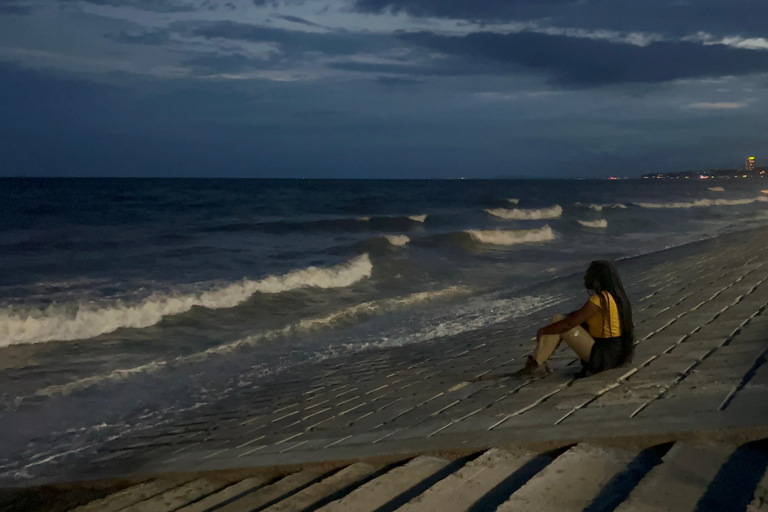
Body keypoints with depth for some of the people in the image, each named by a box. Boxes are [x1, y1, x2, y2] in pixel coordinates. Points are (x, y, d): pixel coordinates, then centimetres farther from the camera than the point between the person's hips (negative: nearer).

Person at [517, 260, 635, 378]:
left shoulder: (599, 299, -21)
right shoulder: (614, 295, 7)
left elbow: (568, 324, -20)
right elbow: (580, 314, 17)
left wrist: (543, 330, -7)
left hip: (602, 354, -9)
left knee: (560, 325, -9)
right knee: (558, 319, 10)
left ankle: (535, 364, -1)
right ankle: (538, 361, 10)